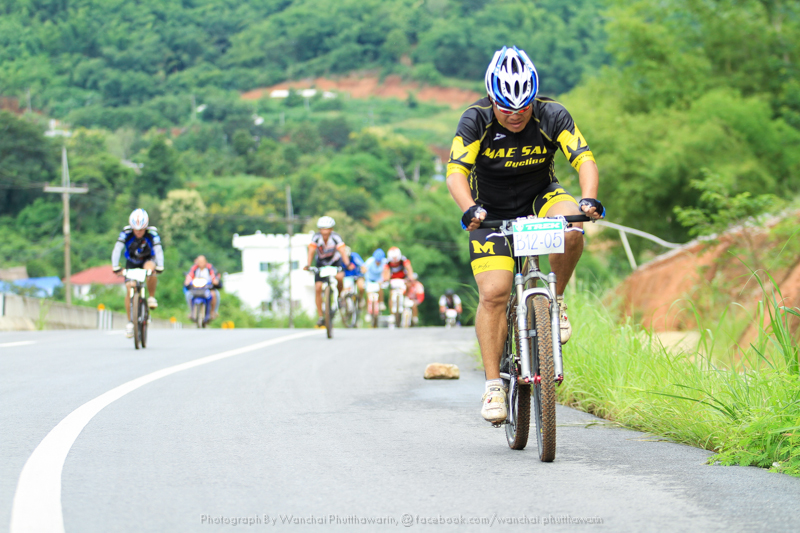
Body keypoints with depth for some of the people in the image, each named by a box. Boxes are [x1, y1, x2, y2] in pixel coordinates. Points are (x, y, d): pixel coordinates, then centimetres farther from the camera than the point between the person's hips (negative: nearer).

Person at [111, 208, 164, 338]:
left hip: (147, 260, -1)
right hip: (131, 263, 1)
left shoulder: (152, 233, -27)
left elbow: (158, 250, -34)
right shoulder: (126, 232, -26)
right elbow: (117, 250, -31)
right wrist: (115, 267, -42)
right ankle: (130, 322, -2)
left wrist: (159, 267, -47)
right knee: (130, 288, -15)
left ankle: (152, 297, -13)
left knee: (150, 269, -36)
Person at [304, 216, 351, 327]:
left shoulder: (336, 237, -26)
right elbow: (311, 251, -31)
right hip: (321, 263, 1)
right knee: (318, 288, -13)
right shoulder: (316, 237, -22)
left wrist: (347, 264, -53)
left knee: (339, 277, -33)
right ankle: (321, 317, -3)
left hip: (335, 262, -1)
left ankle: (339, 295, -1)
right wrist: (308, 265, -46)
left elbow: (343, 251, -36)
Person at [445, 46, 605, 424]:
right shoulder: (476, 120, -21)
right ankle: (494, 386, -9)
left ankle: (555, 301, -8)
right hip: (491, 212, -1)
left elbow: (584, 159, -26)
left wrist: (588, 199, -46)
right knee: (493, 293, -16)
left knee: (571, 230, -33)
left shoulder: (552, 116, -18)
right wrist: (469, 210, -50)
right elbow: (455, 172, -30)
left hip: (540, 198, 1)